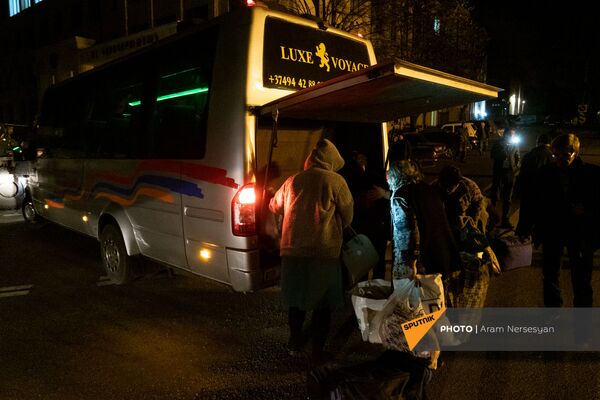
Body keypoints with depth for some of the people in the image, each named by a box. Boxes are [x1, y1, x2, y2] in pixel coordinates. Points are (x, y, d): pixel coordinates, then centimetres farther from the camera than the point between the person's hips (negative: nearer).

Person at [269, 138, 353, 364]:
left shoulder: (293, 181, 7)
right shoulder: (335, 181, -4)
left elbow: (274, 206, 21)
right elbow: (348, 217, 3)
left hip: (291, 250, 4)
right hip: (323, 252, -4)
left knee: (296, 299, 20)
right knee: (323, 304, 10)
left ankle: (295, 344, 31)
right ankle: (318, 351, 16)